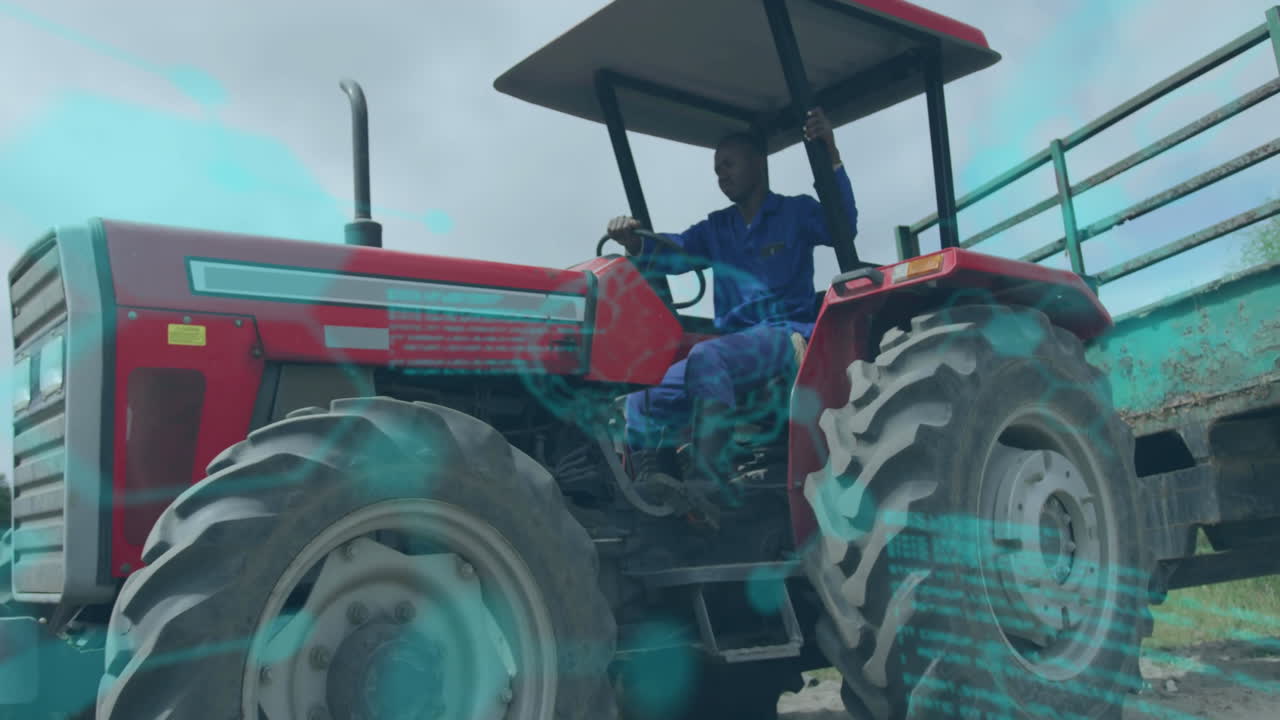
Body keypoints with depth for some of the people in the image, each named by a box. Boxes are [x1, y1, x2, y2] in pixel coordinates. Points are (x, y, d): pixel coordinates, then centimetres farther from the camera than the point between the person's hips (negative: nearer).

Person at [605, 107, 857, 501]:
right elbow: (674, 251, 5)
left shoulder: (795, 213, 9)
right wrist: (635, 242, -16)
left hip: (786, 334, -6)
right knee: (643, 404, -12)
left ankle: (707, 481, -37)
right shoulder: (716, 228, 22)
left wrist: (831, 156, -23)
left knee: (707, 356, -36)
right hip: (733, 342, 6)